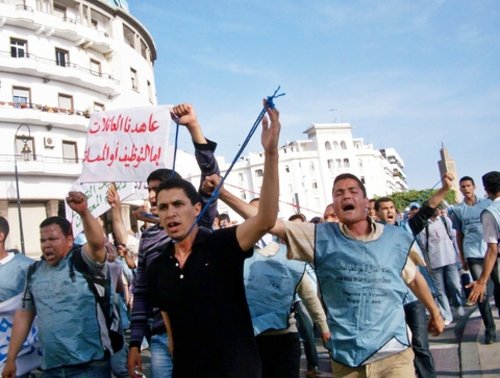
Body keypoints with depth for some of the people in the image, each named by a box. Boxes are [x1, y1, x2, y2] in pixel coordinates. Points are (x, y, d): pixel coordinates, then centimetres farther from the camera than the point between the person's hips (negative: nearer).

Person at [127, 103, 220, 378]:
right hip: (161, 338, 4)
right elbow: (141, 293, 13)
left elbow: (211, 176, -14)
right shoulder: (147, 238, 12)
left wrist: (193, 126, -20)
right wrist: (135, 343, 9)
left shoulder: (198, 221, 1)